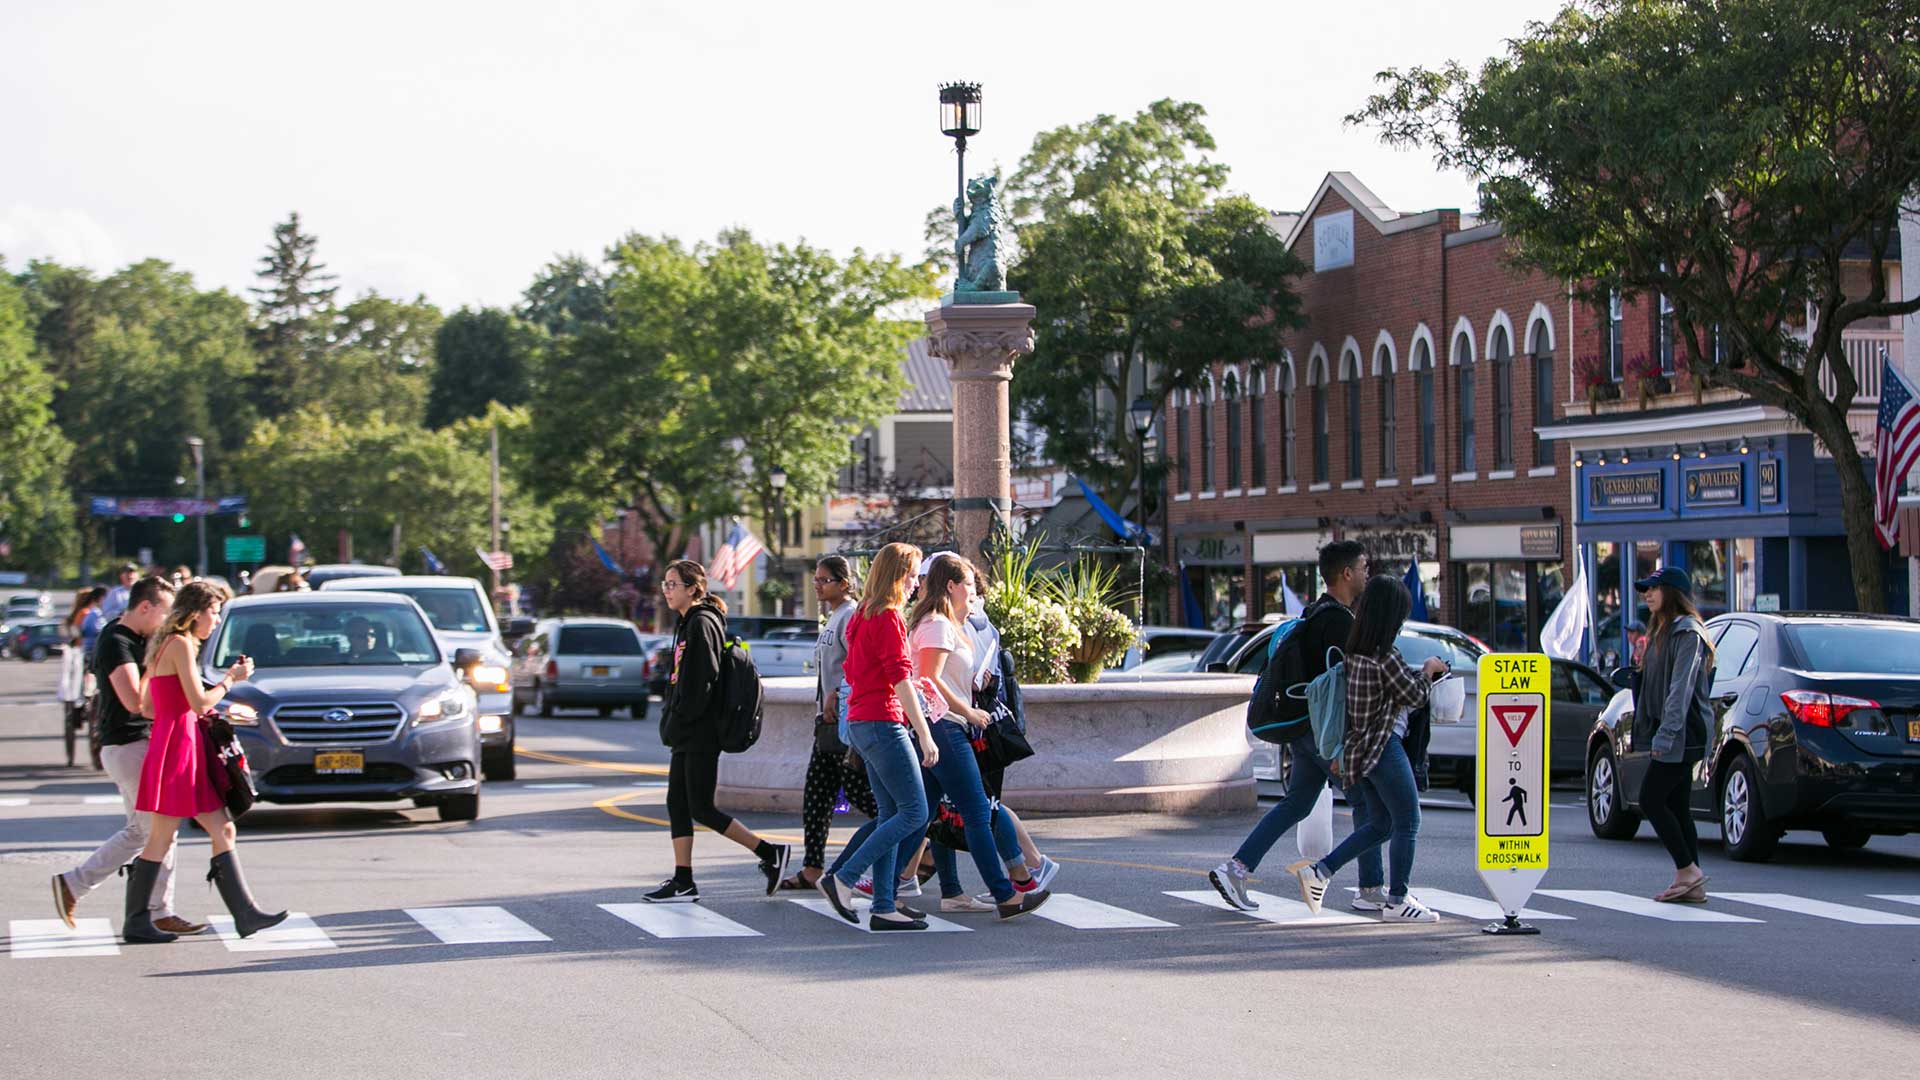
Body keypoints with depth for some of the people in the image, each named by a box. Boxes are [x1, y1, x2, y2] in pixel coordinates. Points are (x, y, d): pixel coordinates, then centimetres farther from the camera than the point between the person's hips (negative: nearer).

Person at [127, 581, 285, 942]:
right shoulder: (180, 644, -12)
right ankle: (135, 923, 4)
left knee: (223, 831, 6)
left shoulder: (165, 646, 17)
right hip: (176, 748, -10)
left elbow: (147, 707, 17)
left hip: (188, 753, 10)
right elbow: (199, 702, -18)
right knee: (160, 841, -3)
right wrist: (231, 679, -4)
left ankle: (245, 913, 4)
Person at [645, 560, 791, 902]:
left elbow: (703, 679, -21)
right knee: (677, 805, 8)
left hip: (700, 734, -10)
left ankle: (770, 853, 0)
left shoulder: (701, 624, -14)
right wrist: (671, 720, 13)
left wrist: (678, 720, -18)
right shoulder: (688, 624, 17)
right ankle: (683, 882, 10)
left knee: (701, 809, -7)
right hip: (686, 735, 10)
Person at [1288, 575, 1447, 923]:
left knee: (1380, 824, 17)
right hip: (1383, 748, -9)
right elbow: (1414, 697, -8)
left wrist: (1423, 672, 22)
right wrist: (1428, 670, 9)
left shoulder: (1355, 653, 7)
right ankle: (1397, 901, 2)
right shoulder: (1385, 657, -18)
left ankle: (1318, 871, 10)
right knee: (1407, 823, 1)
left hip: (1357, 749, 9)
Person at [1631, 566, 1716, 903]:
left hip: (1682, 734, -10)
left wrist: (1666, 734, -25)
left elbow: (1681, 688, -21)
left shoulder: (1687, 632, -13)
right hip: (1675, 736, 10)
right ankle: (1691, 885, 9)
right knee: (1676, 806, 8)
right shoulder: (1662, 630, 19)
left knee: (1650, 800, -11)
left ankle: (1688, 870, -7)